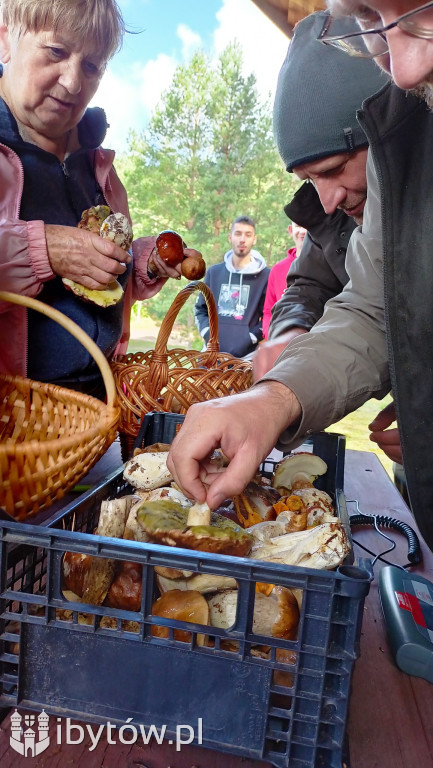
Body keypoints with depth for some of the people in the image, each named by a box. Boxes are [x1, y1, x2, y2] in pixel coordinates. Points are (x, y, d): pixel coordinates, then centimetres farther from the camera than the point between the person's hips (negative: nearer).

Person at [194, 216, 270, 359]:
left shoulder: (265, 276, 0)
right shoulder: (214, 272, 13)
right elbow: (200, 308, 17)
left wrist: (249, 339, -13)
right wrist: (208, 334, 0)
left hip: (246, 356, -3)